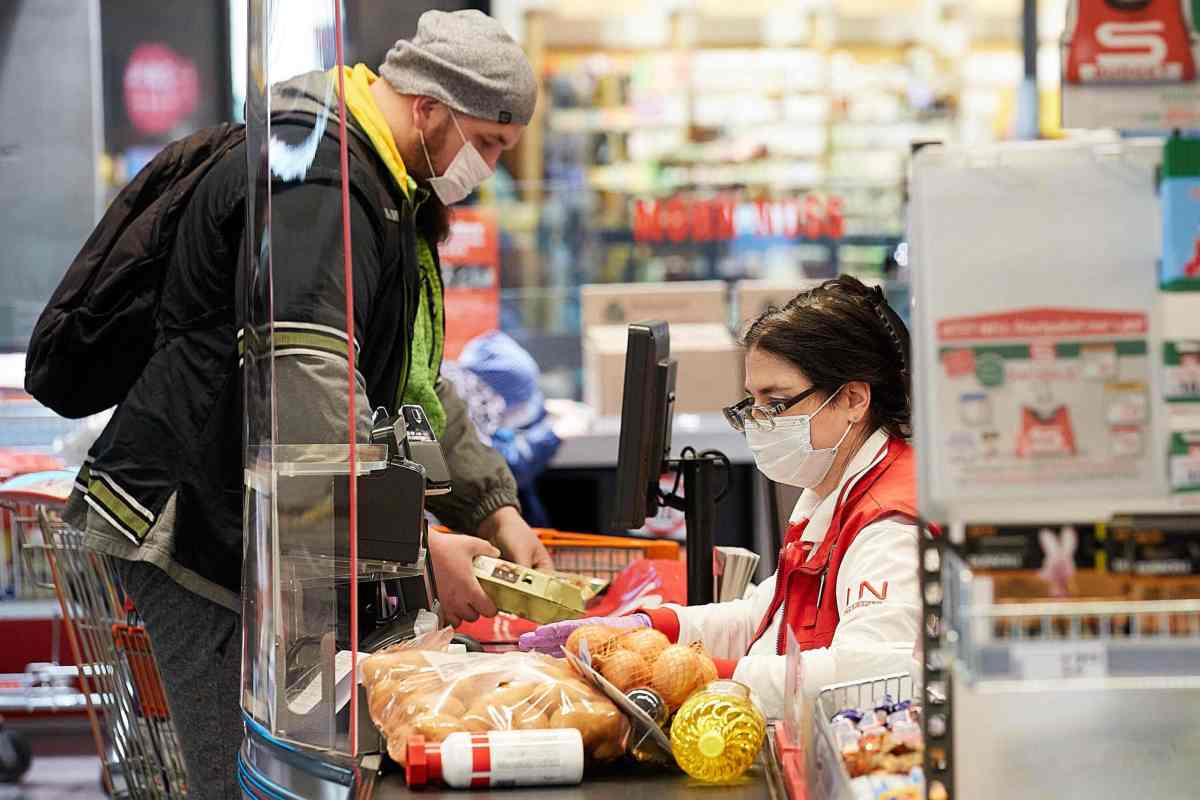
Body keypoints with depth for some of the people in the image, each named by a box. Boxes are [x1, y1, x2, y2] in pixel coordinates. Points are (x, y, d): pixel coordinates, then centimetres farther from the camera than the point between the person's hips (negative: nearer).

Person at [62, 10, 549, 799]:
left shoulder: (390, 194, 18)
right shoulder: (316, 181, -18)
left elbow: (415, 386, 27)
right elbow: (302, 391, -29)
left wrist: (494, 509, 16)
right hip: (198, 533, -11)